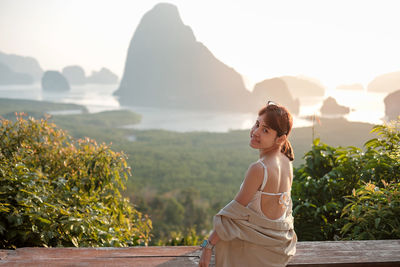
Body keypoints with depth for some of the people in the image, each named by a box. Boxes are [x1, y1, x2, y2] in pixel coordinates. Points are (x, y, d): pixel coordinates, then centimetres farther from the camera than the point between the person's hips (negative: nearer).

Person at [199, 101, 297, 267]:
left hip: (262, 249, -7)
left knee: (220, 241, 15)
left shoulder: (258, 169, -26)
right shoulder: (286, 161, -3)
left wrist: (208, 245, -11)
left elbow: (235, 211, -20)